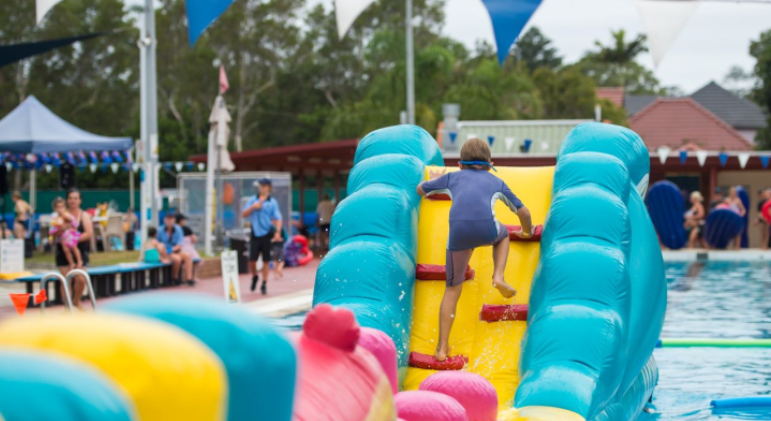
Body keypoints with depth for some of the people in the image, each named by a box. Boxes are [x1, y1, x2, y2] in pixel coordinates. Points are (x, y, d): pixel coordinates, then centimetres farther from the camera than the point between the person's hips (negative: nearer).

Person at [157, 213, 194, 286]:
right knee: (177, 259, -33)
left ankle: (188, 278, -33)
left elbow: (179, 245, -8)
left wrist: (172, 249, -26)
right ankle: (175, 278, -12)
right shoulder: (161, 230, -7)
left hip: (175, 251, 3)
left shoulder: (178, 229, -2)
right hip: (164, 253, -3)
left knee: (187, 256, -27)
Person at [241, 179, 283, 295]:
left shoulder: (272, 202, 1)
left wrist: (277, 232, -17)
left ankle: (264, 284, 14)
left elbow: (278, 218, -3)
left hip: (267, 233, -1)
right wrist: (253, 207, -9)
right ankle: (255, 276, 25)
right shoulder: (253, 200, 7)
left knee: (266, 260, 3)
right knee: (252, 259, -4)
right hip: (255, 233, 1)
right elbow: (243, 214, 7)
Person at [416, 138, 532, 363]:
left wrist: (434, 180, 67)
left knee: (453, 289, 15)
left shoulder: (453, 178, 31)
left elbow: (420, 190, 45)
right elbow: (523, 212, 38)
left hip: (459, 232, 1)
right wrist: (527, 231, 59)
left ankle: (442, 348, 8)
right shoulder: (497, 182, 31)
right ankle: (498, 277, 15)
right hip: (487, 229, -1)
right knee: (502, 234, 38)